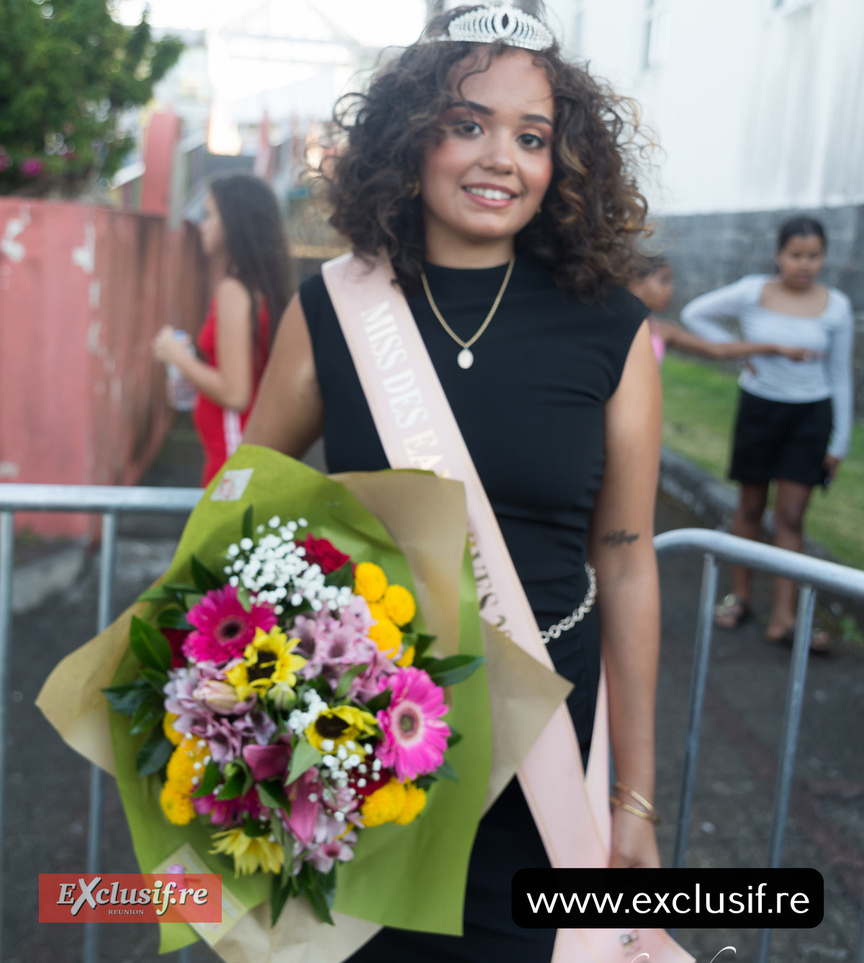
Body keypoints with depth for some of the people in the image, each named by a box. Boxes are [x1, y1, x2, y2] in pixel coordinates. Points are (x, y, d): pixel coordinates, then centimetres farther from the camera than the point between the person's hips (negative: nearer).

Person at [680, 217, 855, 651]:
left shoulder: (836, 306, -3)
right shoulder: (752, 293, -6)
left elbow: (840, 376, 3)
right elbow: (694, 314, 3)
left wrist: (839, 442, 3)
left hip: (810, 414, 0)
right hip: (758, 407, 0)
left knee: (791, 516, -2)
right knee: (749, 507, 10)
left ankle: (783, 618, 1)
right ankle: (740, 597, 24)